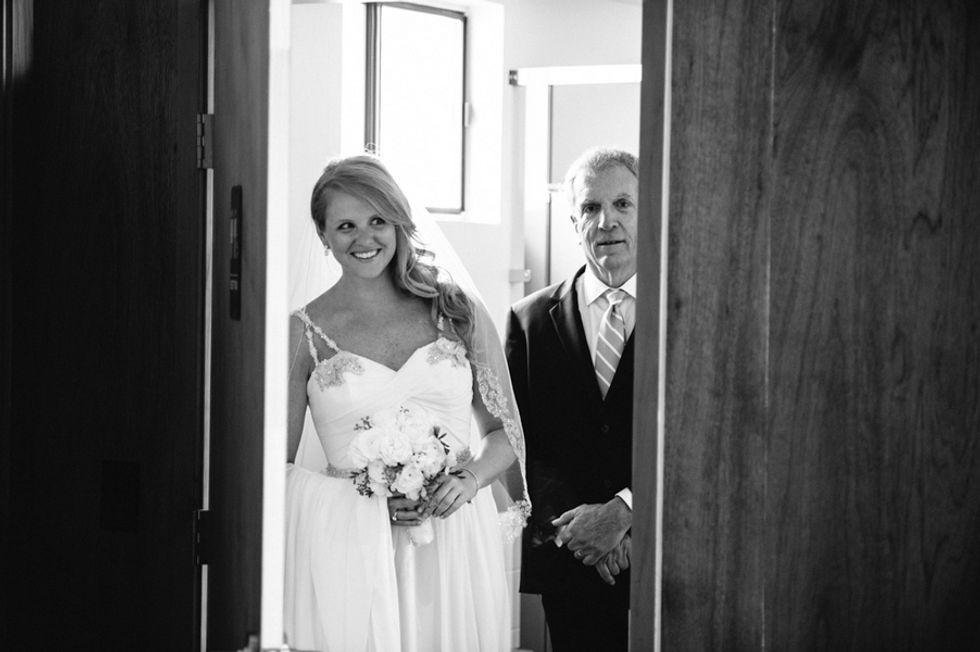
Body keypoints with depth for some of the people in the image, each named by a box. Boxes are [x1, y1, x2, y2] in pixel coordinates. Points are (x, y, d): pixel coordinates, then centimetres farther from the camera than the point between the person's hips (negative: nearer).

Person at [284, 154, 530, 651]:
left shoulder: (459, 312, 6)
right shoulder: (306, 331, 1)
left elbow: (504, 433, 12)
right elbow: (276, 467, 1)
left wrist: (469, 479, -8)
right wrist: (368, 497, -12)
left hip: (456, 546, 2)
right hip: (350, 550, -2)